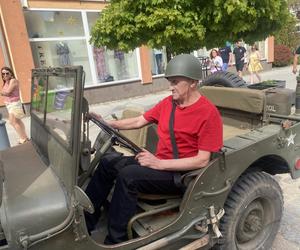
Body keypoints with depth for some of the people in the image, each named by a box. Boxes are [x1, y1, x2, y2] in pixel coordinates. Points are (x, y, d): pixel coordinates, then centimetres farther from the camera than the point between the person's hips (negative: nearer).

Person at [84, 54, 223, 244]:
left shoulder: (208, 113, -16)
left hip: (182, 174, -7)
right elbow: (139, 121, 12)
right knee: (109, 162, -1)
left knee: (128, 175, -27)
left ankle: (115, 240, -9)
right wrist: (107, 123, 2)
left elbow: (203, 160, -19)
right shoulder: (168, 102, 5)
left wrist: (159, 163, -23)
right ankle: (85, 222, 8)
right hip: (159, 163, 8)